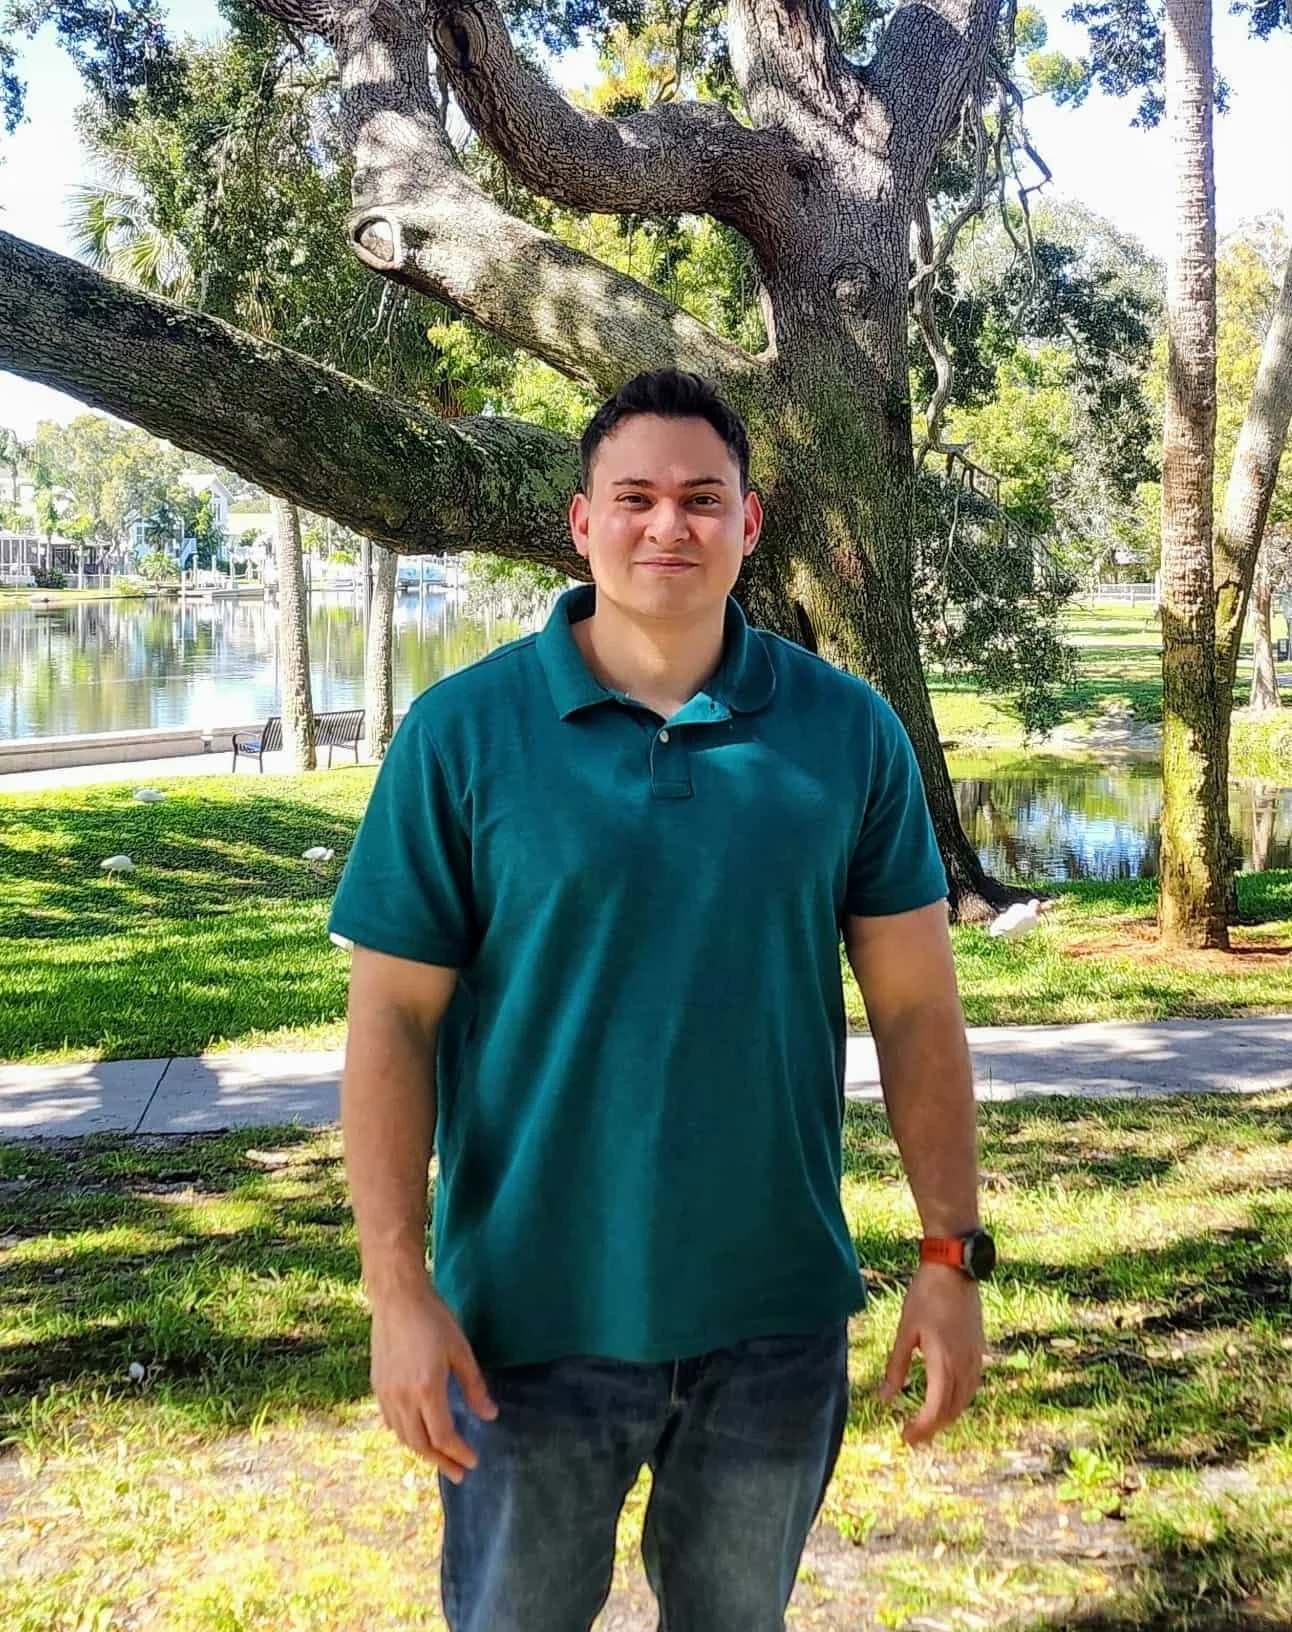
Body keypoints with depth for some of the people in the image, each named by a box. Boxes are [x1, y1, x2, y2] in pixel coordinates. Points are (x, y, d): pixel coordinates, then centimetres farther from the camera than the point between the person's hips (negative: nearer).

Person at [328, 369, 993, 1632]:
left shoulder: (847, 733, -3)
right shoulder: (462, 733, -9)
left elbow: (915, 1006, 0)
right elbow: (393, 1017, -8)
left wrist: (952, 1254, -1)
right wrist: (398, 1289, -11)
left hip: (779, 1311, 2)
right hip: (535, 1314, -1)